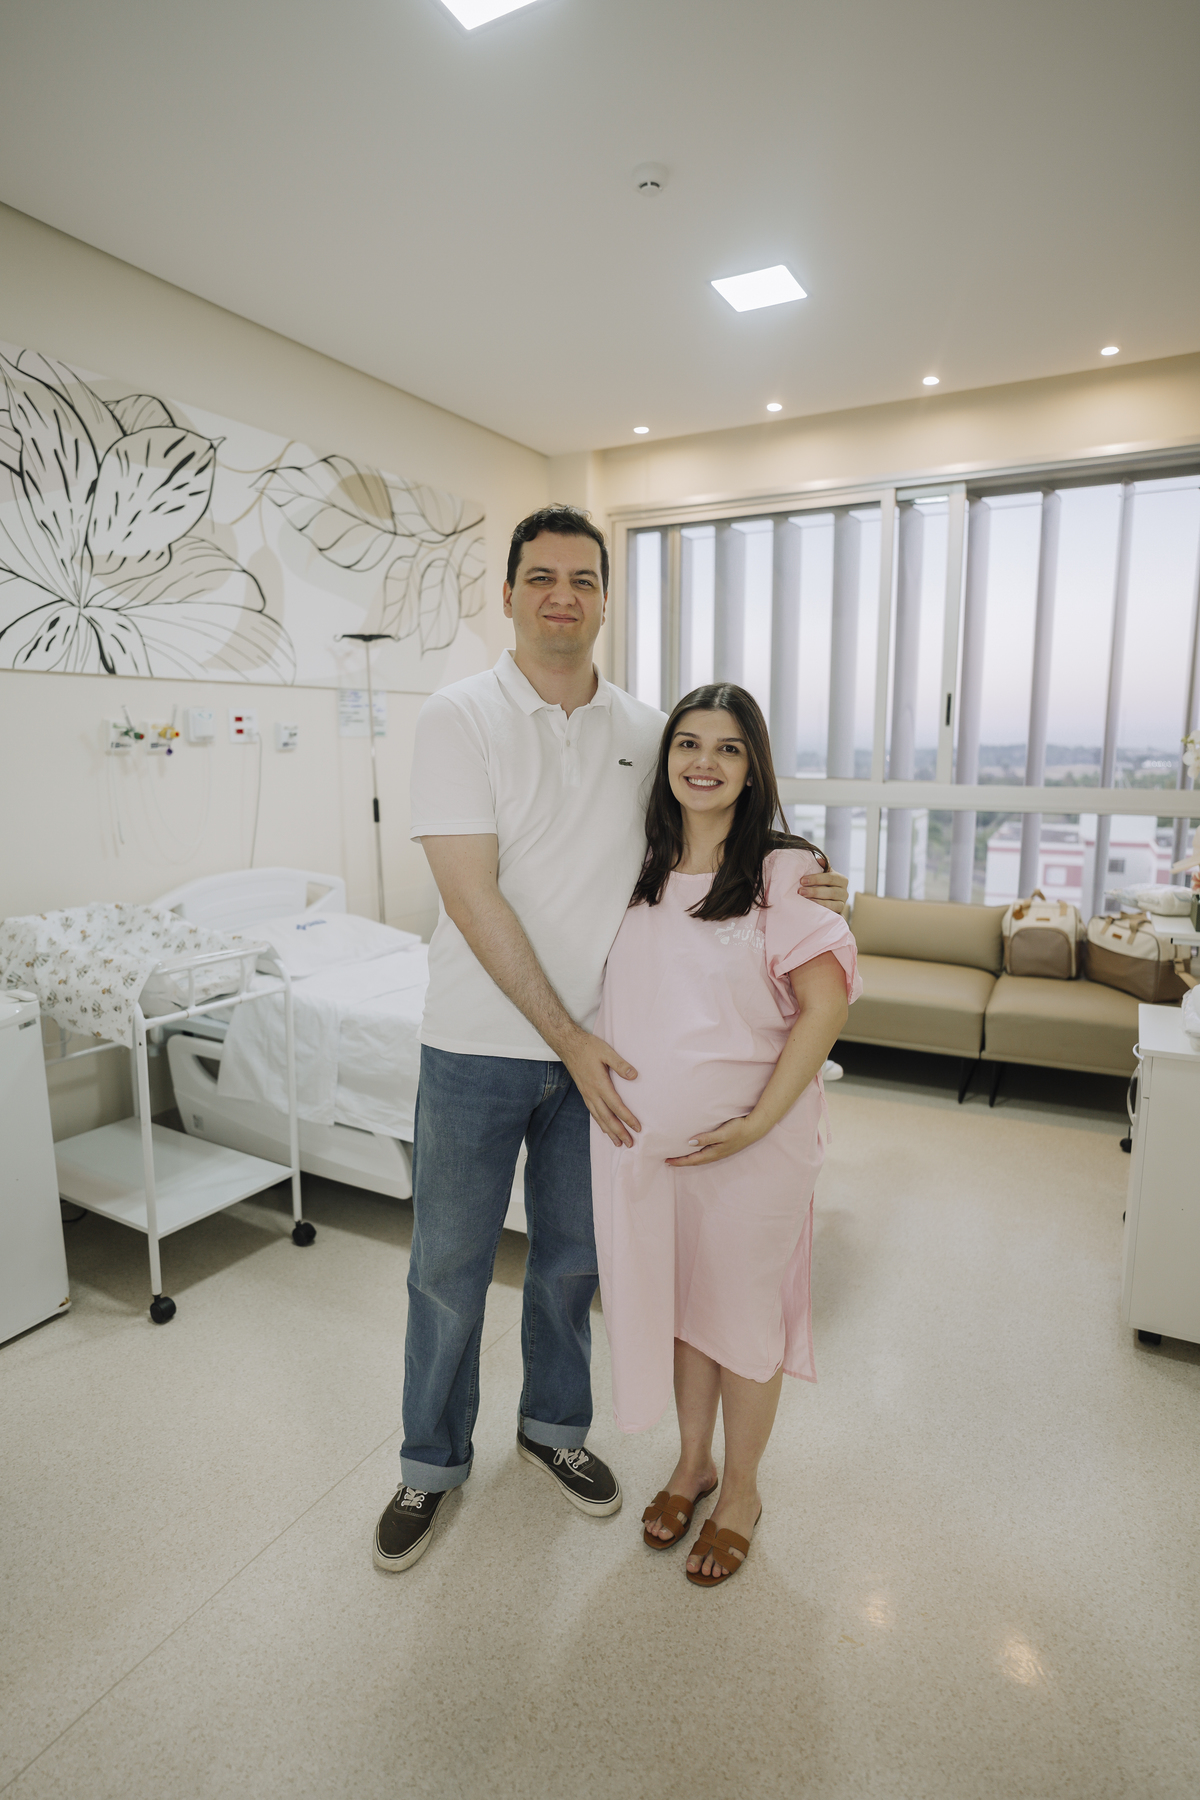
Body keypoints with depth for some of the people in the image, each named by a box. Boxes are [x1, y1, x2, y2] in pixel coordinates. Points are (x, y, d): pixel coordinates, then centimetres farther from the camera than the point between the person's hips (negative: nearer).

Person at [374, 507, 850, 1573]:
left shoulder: (646, 730, 2)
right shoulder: (461, 717, -9)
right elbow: (473, 898, -16)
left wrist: (793, 886, -6)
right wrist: (566, 1038, -17)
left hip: (597, 1046, 3)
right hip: (480, 1044, -3)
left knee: (573, 1256, 19)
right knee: (449, 1267, 12)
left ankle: (555, 1425, 45)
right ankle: (432, 1464, 37)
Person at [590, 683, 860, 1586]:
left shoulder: (782, 874, -13)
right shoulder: (642, 871, 3)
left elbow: (826, 1005, -15)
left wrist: (758, 1121, -18)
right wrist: (597, 1075, 4)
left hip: (749, 1140, -4)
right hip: (645, 1131, 5)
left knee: (743, 1310, 13)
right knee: (674, 1299, 20)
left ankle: (741, 1490, 38)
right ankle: (692, 1461, 45)